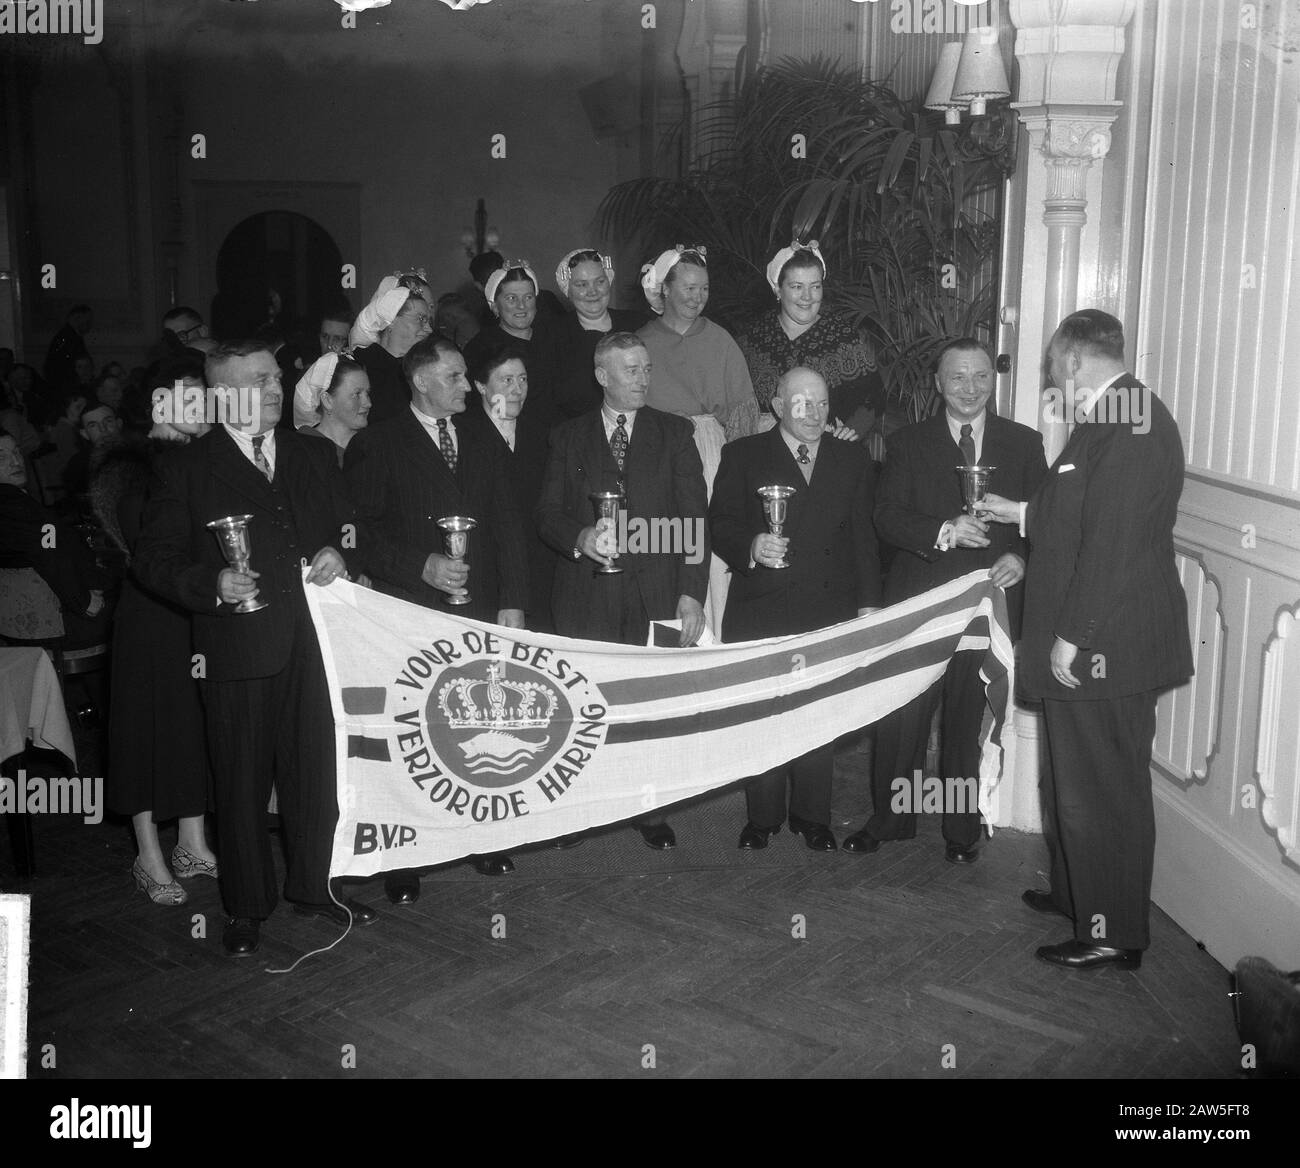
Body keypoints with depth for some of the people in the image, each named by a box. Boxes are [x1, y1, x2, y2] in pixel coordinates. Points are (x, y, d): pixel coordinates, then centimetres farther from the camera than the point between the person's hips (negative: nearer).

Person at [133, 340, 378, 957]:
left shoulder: (314, 455, 14)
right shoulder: (185, 467, 2)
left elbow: (348, 525, 22)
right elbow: (152, 558, -1)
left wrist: (338, 553, 0)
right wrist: (211, 583, -18)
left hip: (312, 640, 3)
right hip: (238, 646, -3)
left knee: (316, 772, 10)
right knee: (241, 784, 5)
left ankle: (314, 887, 29)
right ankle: (246, 907, 21)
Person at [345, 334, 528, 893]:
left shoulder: (481, 449, 18)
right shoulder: (375, 446, 2)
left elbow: (506, 529, 14)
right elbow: (363, 531, -4)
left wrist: (512, 602, 5)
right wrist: (422, 567, -16)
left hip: (479, 615, 4)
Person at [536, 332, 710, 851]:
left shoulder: (674, 432, 8)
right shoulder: (567, 437, 10)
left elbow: (695, 516, 3)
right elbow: (547, 515, 8)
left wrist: (692, 593, -5)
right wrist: (580, 537, -14)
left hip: (656, 593, 0)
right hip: (587, 597, 0)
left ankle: (651, 812, 15)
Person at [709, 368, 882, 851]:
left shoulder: (852, 460, 13)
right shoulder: (743, 456, 5)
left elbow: (862, 536, 11)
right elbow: (721, 523, -1)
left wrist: (868, 605, 4)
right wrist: (751, 547, -22)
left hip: (830, 612, 2)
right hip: (761, 610, -2)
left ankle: (812, 816, 19)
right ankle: (763, 816, 17)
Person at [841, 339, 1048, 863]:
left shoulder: (1024, 443, 9)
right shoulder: (908, 443, 5)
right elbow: (887, 518, -5)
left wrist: (1021, 558, -13)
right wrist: (945, 531, -21)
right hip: (917, 602, 0)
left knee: (969, 721, 9)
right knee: (900, 718, 4)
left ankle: (962, 828, 24)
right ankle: (890, 819, 22)